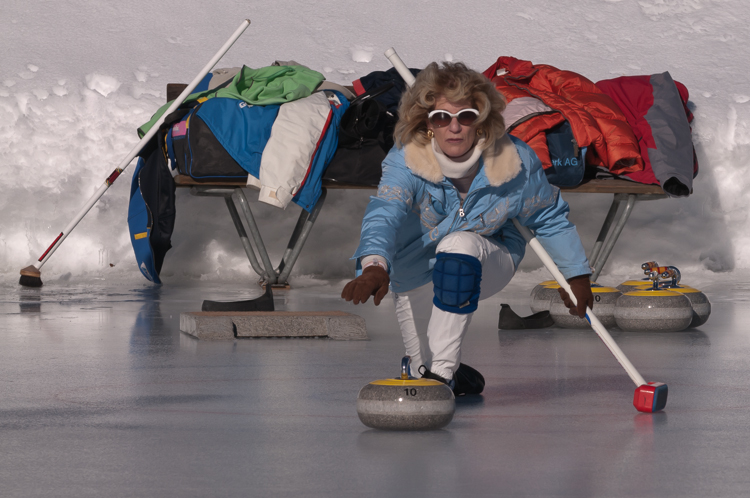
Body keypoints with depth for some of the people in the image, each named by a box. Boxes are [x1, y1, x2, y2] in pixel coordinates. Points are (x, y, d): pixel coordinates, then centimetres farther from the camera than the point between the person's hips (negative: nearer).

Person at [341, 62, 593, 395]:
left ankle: (441, 371, -31)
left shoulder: (516, 161, -22)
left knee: (458, 244, -36)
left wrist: (576, 273, 2)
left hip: (489, 263, -1)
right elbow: (383, 213, -47)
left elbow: (550, 218, -2)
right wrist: (374, 264, -67)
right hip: (417, 277, 1)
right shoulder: (405, 161, -28)